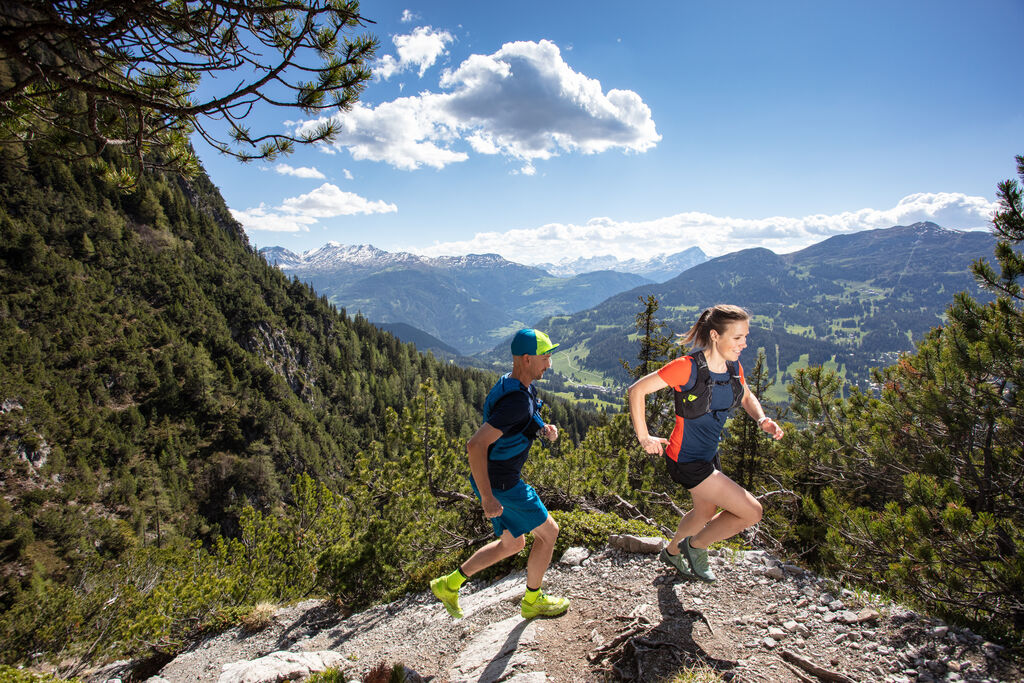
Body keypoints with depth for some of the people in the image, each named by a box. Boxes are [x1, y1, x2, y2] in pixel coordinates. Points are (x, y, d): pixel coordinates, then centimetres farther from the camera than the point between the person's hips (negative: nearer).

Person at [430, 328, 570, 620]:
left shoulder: (511, 383, 4)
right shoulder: (517, 400, -28)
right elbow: (475, 446, -34)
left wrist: (545, 429, 1)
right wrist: (488, 498, -28)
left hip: (494, 478, 10)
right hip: (500, 484, -10)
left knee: (513, 544, 23)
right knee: (548, 531, 9)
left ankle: (449, 584, 28)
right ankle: (532, 601, 29)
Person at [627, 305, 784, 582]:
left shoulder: (734, 367, -4)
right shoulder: (688, 367, -26)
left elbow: (747, 398, 17)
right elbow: (637, 390, -21)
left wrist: (762, 419, -4)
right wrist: (644, 438, -17)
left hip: (709, 455, 8)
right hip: (686, 460, -8)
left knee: (707, 512, 28)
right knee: (751, 512, -7)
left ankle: (672, 551, 54)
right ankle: (695, 545, 16)